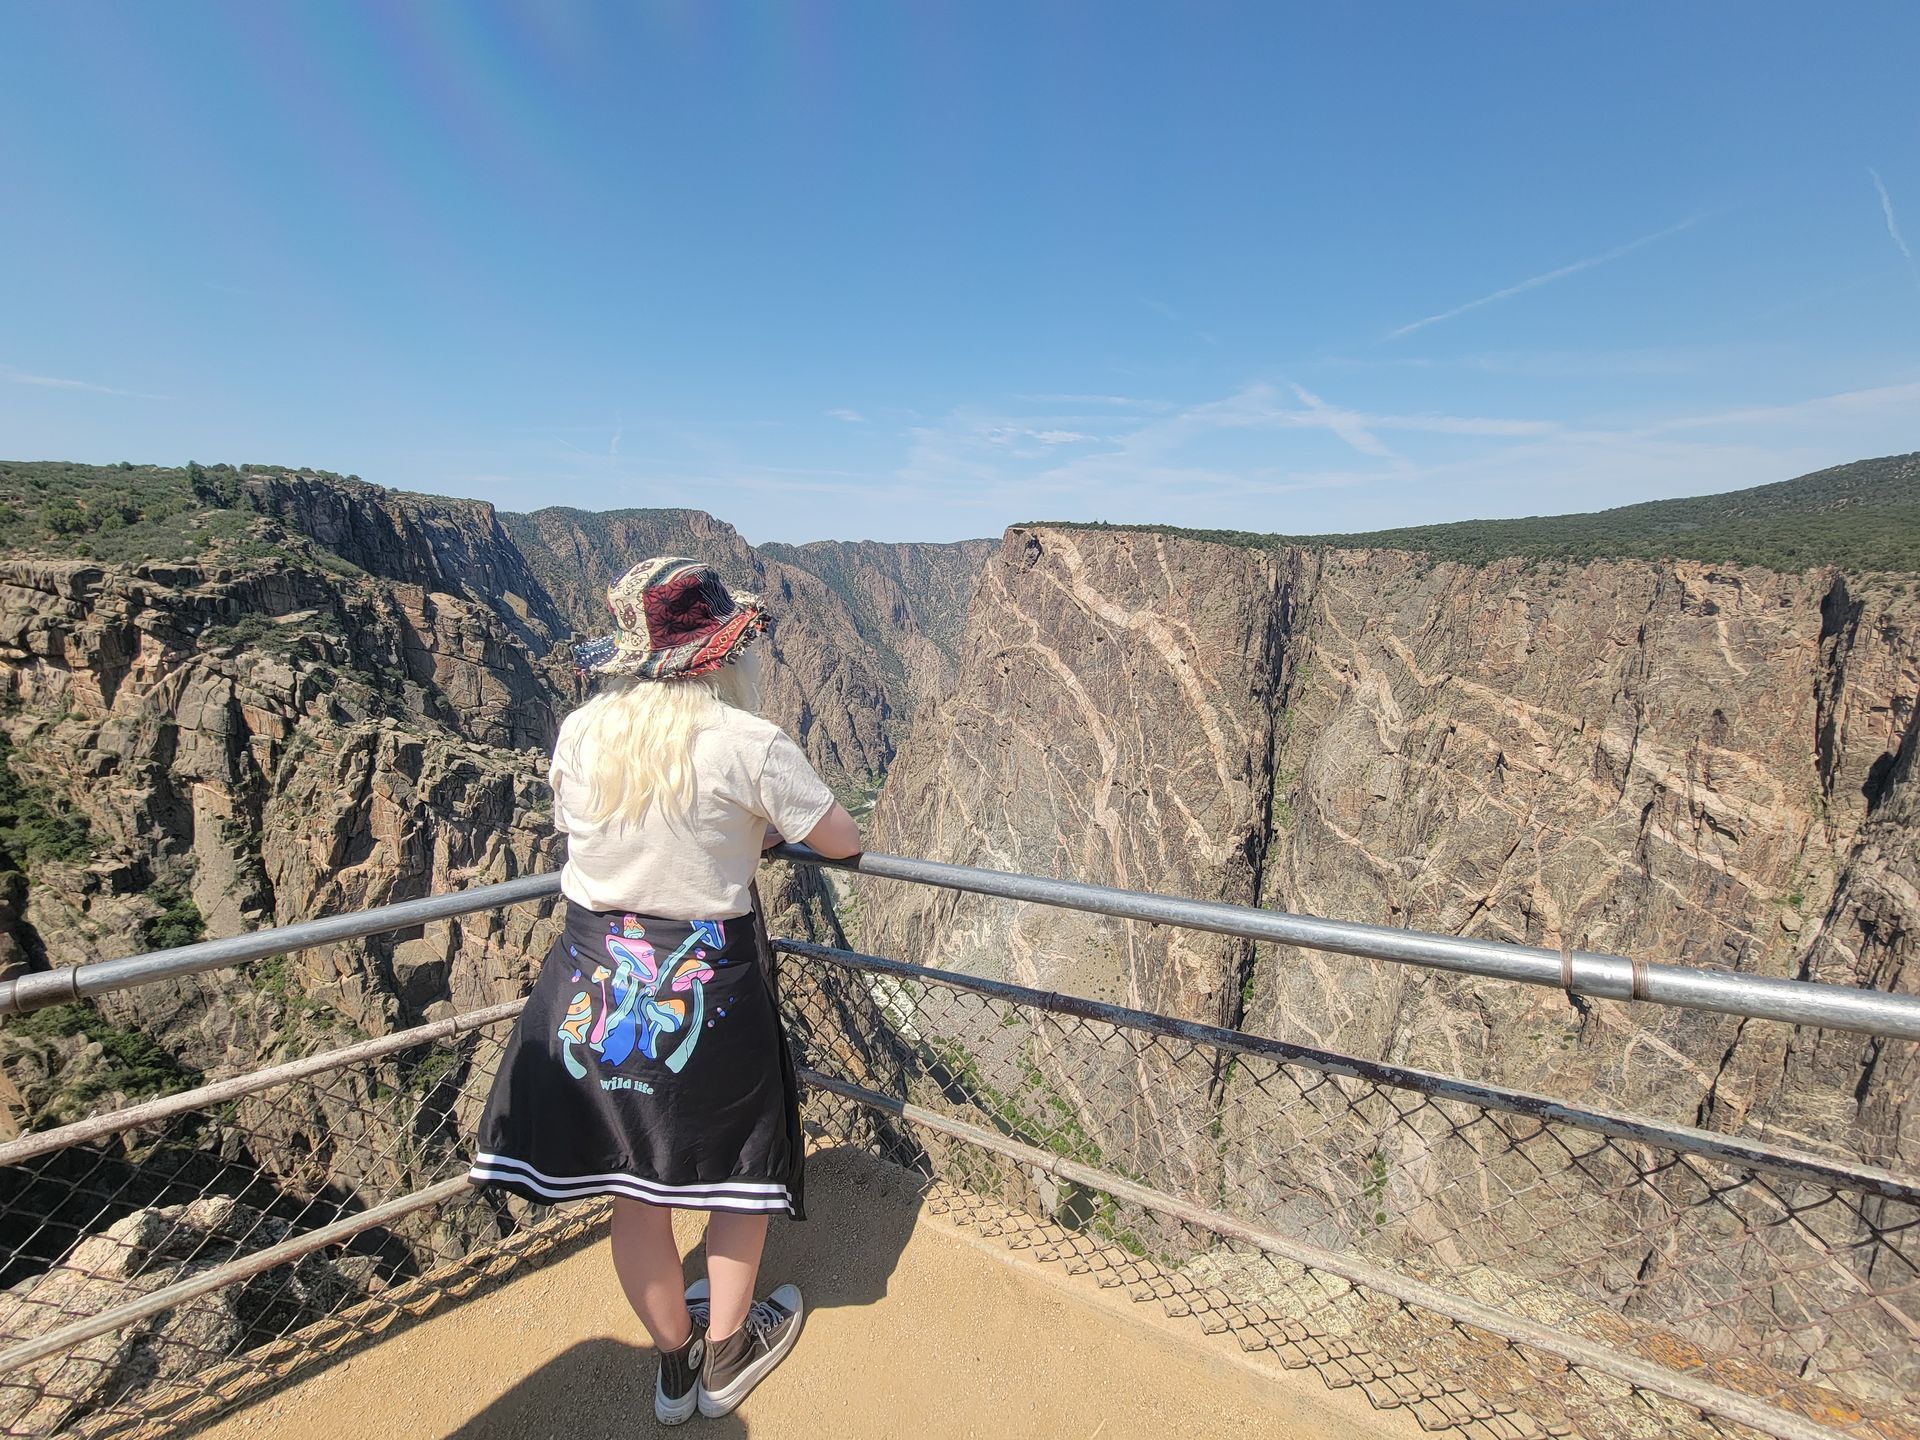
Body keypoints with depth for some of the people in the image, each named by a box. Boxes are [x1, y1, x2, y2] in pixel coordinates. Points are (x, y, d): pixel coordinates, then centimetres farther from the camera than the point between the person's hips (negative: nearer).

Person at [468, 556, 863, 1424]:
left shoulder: (581, 732, -6)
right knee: (744, 1166, 22)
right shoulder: (749, 743, -19)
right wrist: (769, 827, 12)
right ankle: (726, 1356, 42)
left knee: (634, 1187, 21)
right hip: (707, 988, -4)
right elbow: (843, 843, -9)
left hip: (596, 981, 5)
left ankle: (674, 1361, 45)